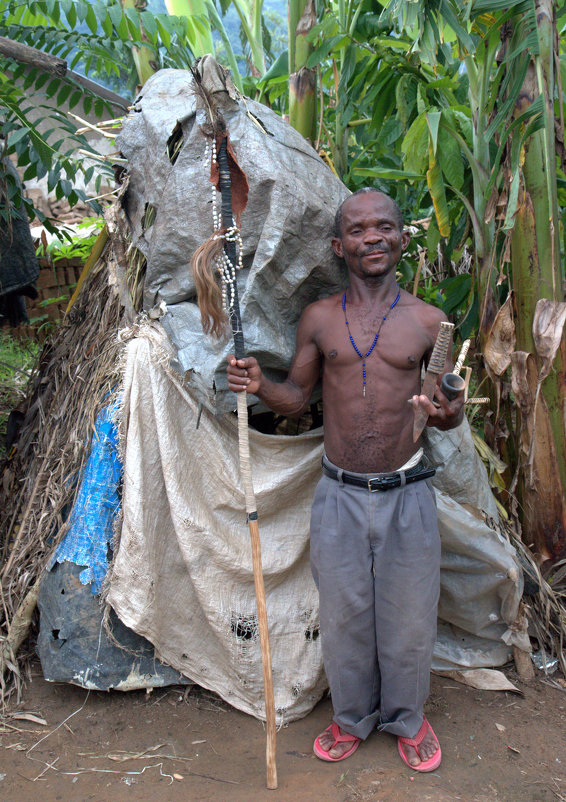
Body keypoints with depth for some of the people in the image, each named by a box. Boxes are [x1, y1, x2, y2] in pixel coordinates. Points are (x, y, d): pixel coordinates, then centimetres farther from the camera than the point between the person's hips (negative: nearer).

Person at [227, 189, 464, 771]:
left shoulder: (428, 321, -3)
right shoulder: (318, 319, -1)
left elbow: (452, 403, 4)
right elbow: (297, 397, 7)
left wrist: (444, 412, -20)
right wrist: (259, 385, -14)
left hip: (407, 495, 0)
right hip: (340, 496, 1)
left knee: (409, 616, 14)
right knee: (343, 614, 15)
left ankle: (406, 717, 42)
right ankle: (352, 717, 41)